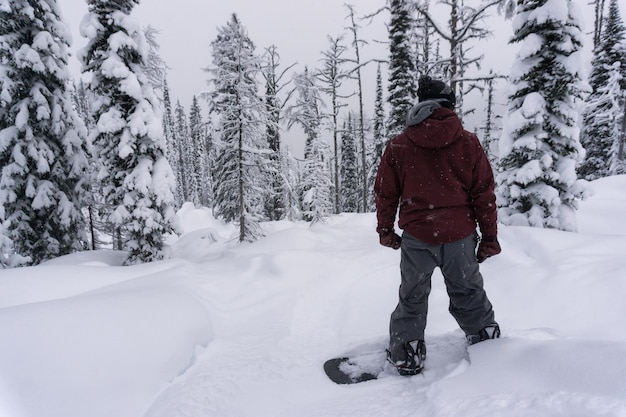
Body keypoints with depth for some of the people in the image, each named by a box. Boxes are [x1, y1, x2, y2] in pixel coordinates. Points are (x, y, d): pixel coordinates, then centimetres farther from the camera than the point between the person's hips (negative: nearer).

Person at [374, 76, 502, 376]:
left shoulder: (398, 146, -3)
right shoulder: (468, 143, -2)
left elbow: (386, 193, 2)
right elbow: (484, 193, 0)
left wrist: (385, 230, 16)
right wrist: (489, 237, 8)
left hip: (416, 237, -1)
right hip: (461, 236, 1)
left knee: (412, 298, 16)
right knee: (468, 294, 22)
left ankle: (407, 357, 24)